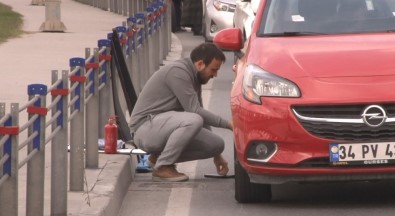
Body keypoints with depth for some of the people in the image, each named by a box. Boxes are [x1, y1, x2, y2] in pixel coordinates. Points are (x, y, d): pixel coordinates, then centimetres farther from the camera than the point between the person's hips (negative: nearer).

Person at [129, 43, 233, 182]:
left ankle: (159, 156, 7)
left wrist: (216, 155, 20)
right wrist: (227, 124, -17)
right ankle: (162, 168, -18)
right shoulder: (178, 71, -17)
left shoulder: (193, 77, 13)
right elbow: (194, 111, -21)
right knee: (193, 121, -34)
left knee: (218, 144, -3)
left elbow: (200, 114, 21)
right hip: (145, 128, -10)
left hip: (164, 127, 10)